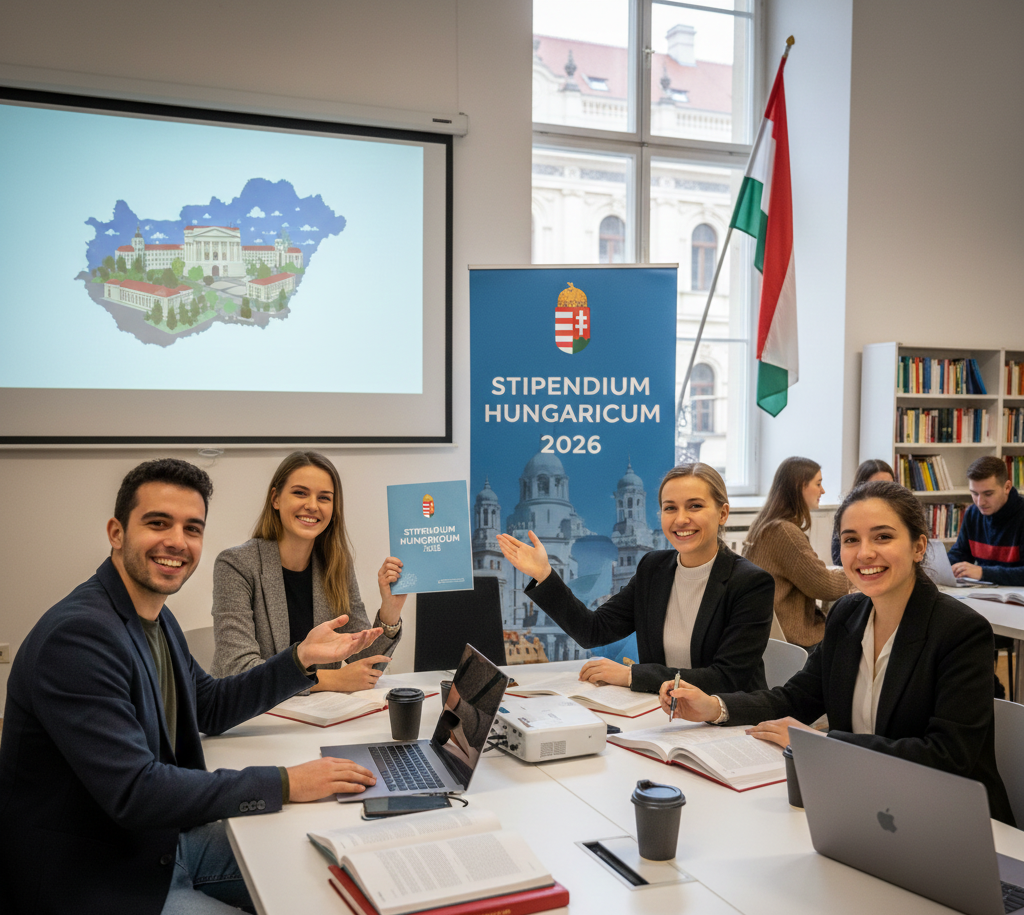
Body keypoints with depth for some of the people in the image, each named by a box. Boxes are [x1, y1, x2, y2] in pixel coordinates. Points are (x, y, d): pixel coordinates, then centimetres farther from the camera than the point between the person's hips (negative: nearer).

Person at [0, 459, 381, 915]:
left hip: (164, 840, 9)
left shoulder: (156, 617, 5)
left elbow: (211, 707, 17)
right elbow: (133, 792, -31)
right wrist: (285, 784, -28)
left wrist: (302, 657, 3)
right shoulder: (78, 635, -27)